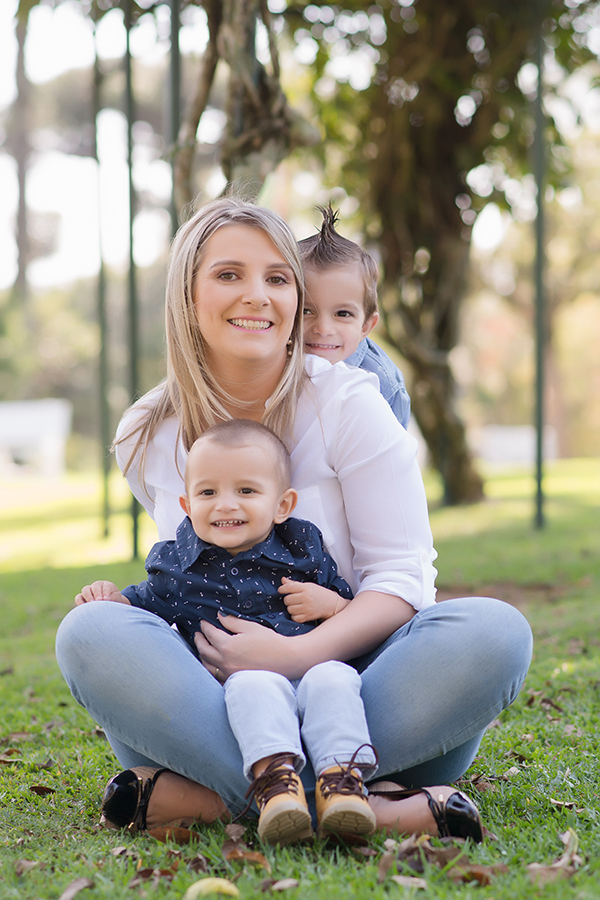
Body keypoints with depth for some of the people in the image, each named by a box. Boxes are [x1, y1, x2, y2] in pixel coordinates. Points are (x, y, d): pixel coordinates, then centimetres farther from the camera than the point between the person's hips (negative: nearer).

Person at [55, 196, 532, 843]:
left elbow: (402, 576, -9)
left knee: (497, 631, -29)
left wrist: (299, 653, -23)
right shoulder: (147, 437, 6)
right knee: (88, 633, -27)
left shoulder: (346, 402, -4)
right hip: (214, 686, 2)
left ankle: (189, 795, -35)